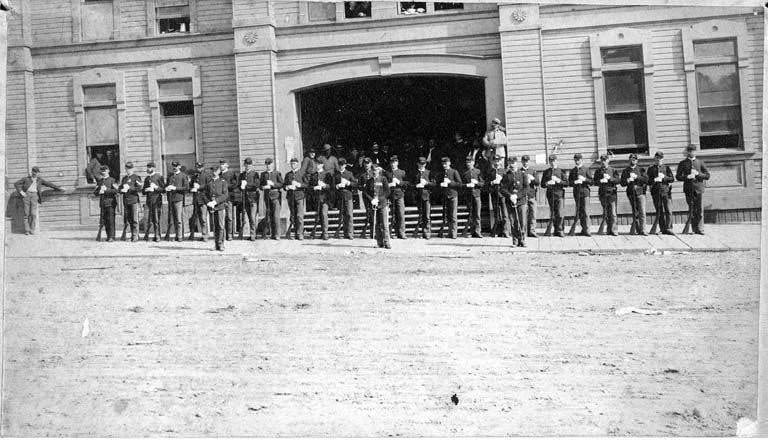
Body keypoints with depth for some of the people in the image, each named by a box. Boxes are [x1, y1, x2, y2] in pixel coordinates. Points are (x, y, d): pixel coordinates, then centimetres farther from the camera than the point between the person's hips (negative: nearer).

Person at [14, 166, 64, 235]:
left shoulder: (40, 180, 16)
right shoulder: (26, 179, 12)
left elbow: (49, 184, 15)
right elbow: (16, 184, 12)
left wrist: (59, 188, 10)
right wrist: (21, 192, -1)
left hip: (34, 195, 0)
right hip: (26, 195, 0)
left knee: (33, 214, -9)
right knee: (26, 213, -4)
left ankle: (32, 230, -7)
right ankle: (27, 230, -3)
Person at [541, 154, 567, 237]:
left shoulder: (561, 171, 7)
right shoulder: (546, 172, 12)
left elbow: (566, 183, 2)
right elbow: (542, 184, 11)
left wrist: (558, 180, -12)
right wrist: (547, 183, -10)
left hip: (559, 194, -2)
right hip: (550, 194, 2)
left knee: (559, 214, -11)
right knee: (552, 214, 5)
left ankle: (559, 230, -6)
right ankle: (556, 229, 15)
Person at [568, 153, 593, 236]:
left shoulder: (586, 169, 4)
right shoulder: (572, 171, 12)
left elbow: (591, 181, 0)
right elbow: (569, 182, 8)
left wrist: (584, 179, -16)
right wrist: (575, 182, -12)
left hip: (585, 192, -3)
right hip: (576, 192, 3)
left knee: (586, 212, -9)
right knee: (579, 212, 7)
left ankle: (586, 230, -8)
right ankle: (583, 229, 15)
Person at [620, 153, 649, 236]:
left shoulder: (641, 170, 12)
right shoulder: (625, 171, 13)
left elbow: (646, 179, -1)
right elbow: (622, 183, 6)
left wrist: (637, 177, -10)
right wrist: (627, 180, -12)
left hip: (640, 192, -1)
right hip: (631, 193, 1)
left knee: (642, 212, -10)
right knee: (634, 212, 4)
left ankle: (643, 230, -11)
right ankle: (637, 230, 10)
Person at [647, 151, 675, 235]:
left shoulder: (666, 168, 13)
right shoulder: (651, 169, 12)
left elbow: (672, 179, 5)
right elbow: (647, 180, 5)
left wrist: (664, 177, -9)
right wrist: (654, 180, -12)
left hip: (666, 190, -1)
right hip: (655, 191, 1)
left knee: (668, 210, -10)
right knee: (659, 211, 4)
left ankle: (668, 228, -12)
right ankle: (663, 229, 9)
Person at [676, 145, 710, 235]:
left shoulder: (700, 162, 13)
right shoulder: (682, 163, 10)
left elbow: (707, 175, 10)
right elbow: (678, 177, 5)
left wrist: (698, 174, -7)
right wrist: (687, 177, -12)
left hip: (699, 187, 0)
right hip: (688, 188, 0)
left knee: (700, 209, -8)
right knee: (691, 210, 2)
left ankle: (699, 229, -8)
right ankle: (694, 229, 7)